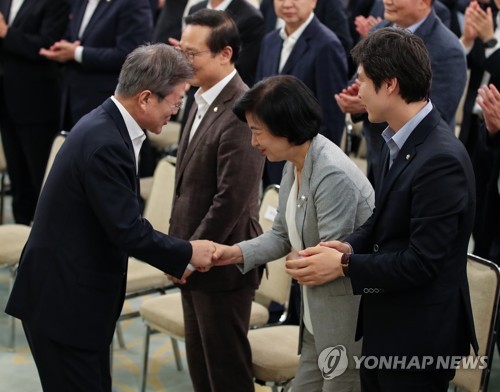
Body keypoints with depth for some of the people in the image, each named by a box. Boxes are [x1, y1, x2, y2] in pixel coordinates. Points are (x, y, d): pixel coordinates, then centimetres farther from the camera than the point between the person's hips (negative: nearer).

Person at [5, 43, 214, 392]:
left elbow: (122, 221, 13)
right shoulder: (105, 143, -24)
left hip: (77, 293, 10)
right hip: (63, 300, -10)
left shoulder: (107, 125, 6)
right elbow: (127, 231, -23)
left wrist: (173, 256, 10)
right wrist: (188, 253, -9)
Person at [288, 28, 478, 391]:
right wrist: (351, 245, -5)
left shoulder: (441, 159, -26)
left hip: (418, 336, -8)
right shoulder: (401, 140, 3)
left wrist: (344, 265, -17)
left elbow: (421, 262, -25)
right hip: (385, 323, 8)